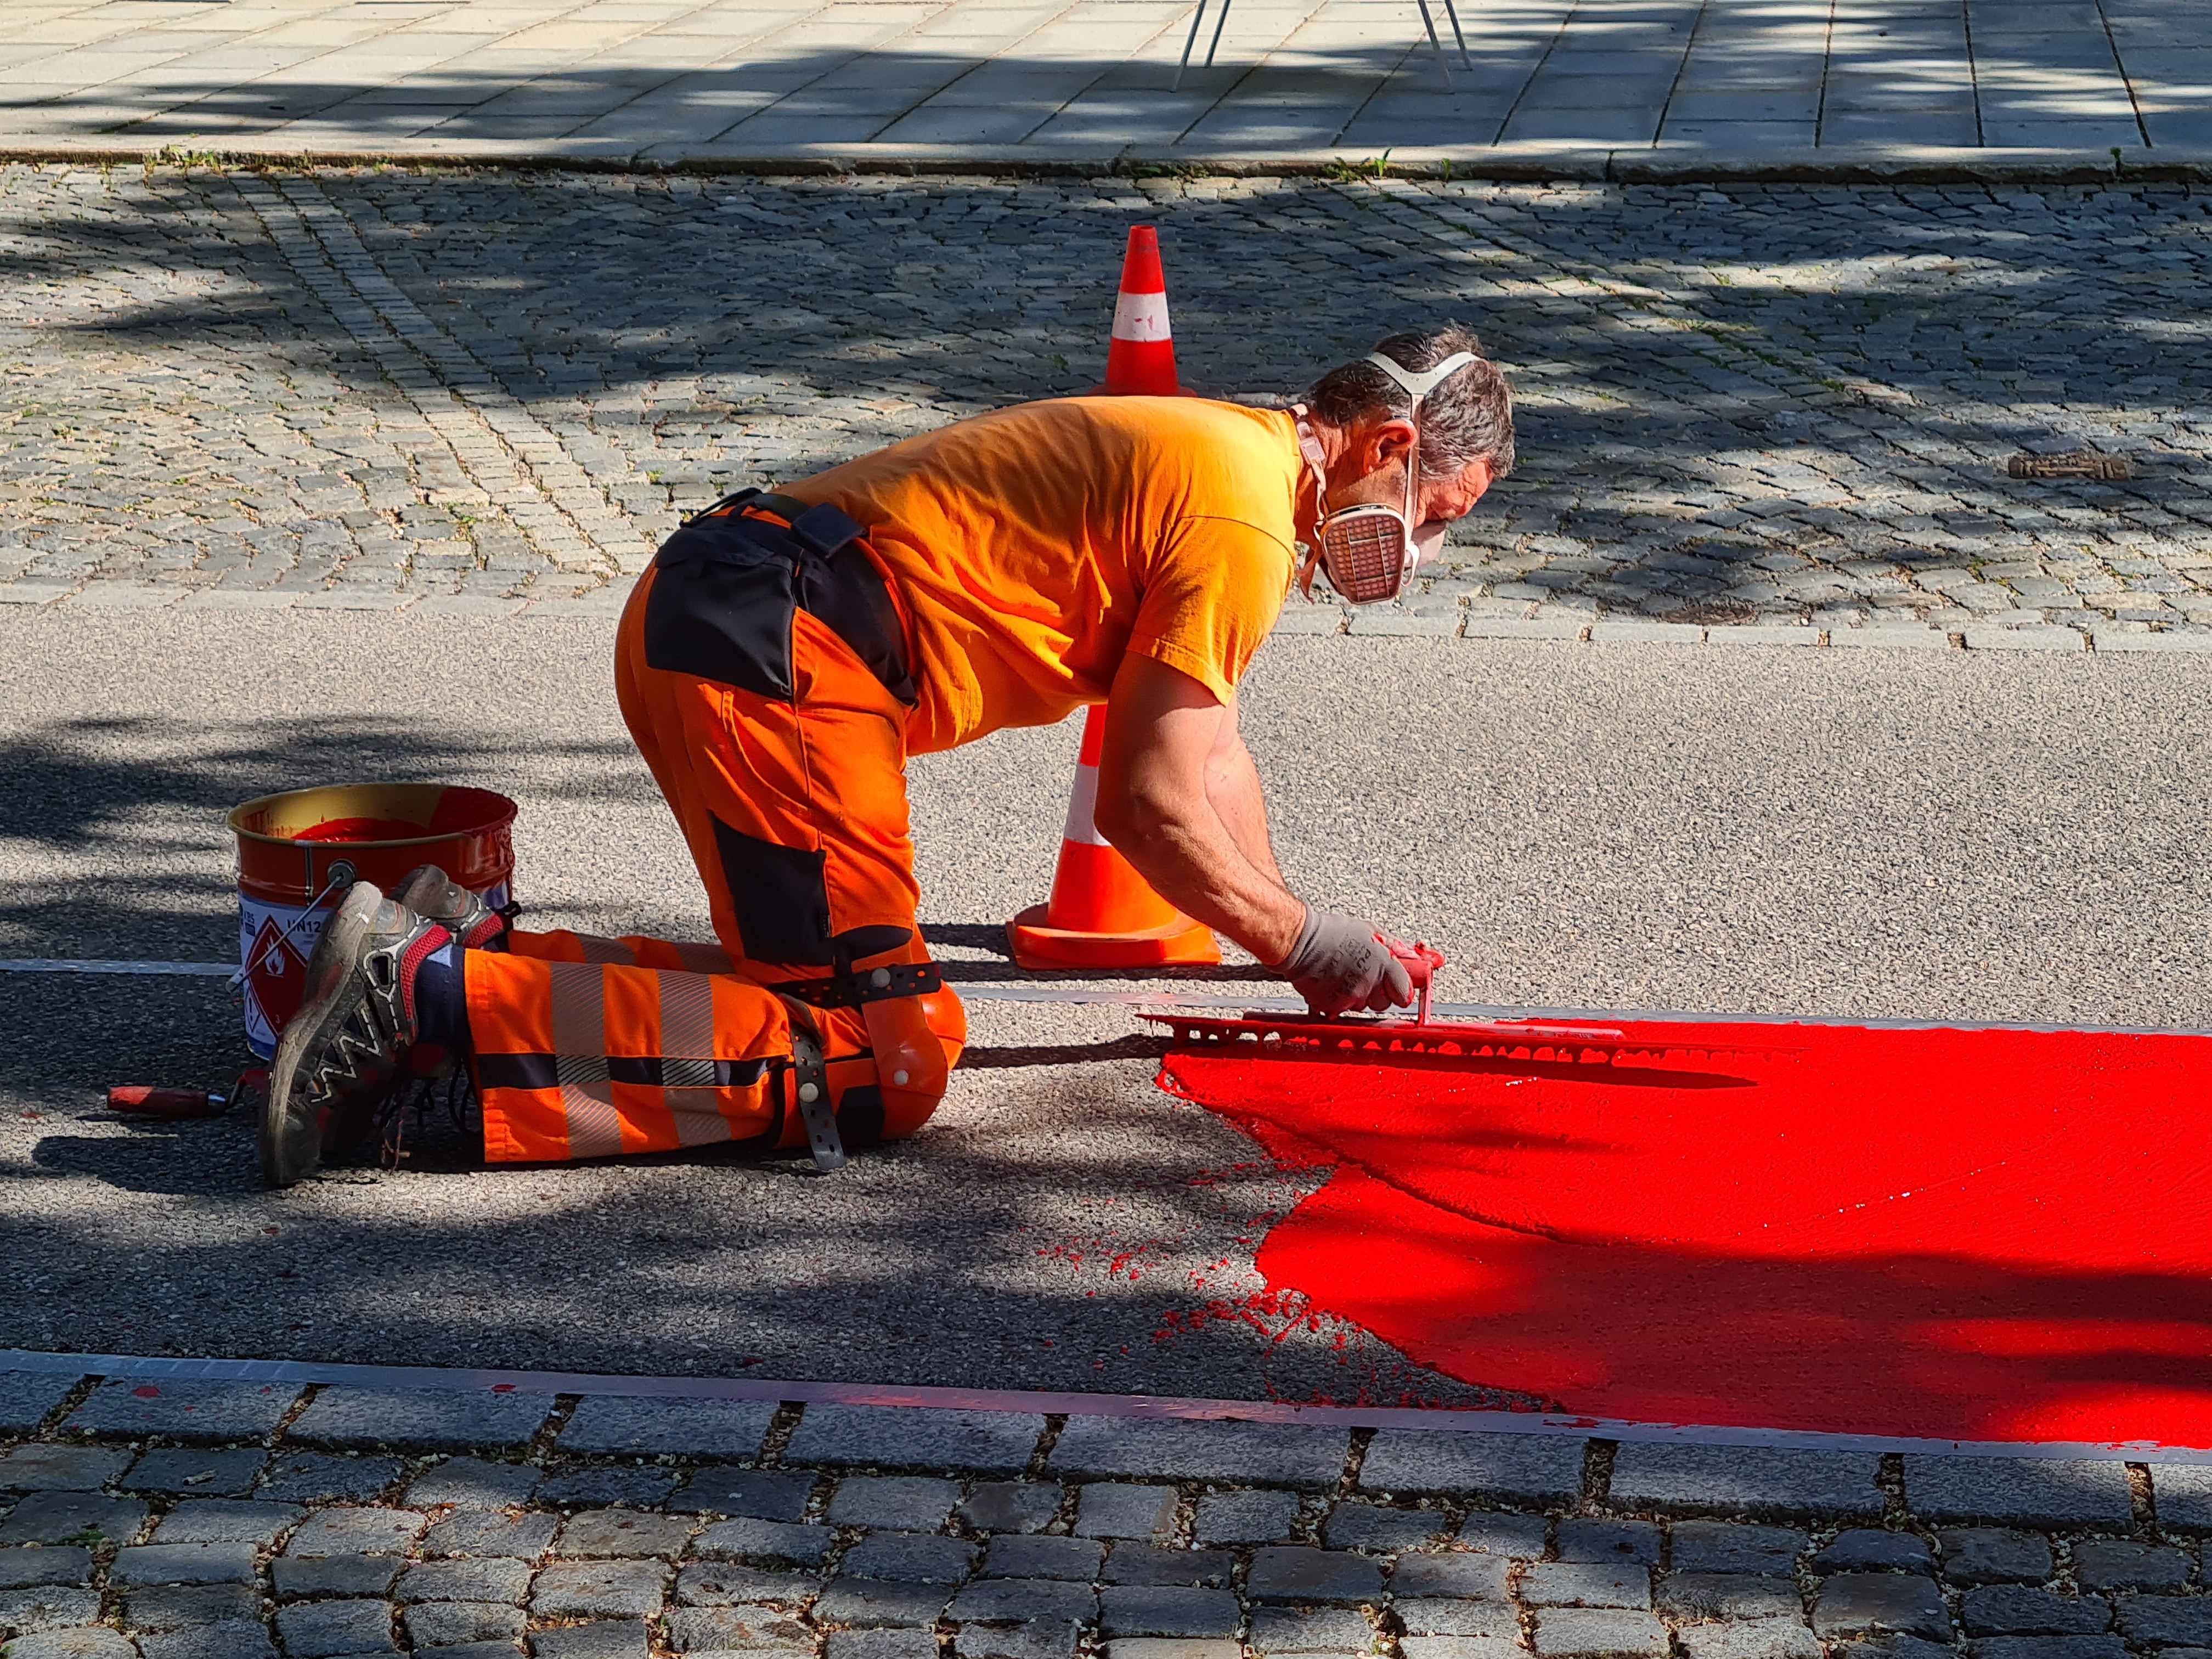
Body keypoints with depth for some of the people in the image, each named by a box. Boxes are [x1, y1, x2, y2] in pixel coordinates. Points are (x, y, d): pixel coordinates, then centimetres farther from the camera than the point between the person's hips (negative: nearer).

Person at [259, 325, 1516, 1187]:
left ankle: (472, 952, 6)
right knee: (878, 1068, -12)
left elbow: (1211, 748, 33)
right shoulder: (1244, 516, -8)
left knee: (844, 988, 13)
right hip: (777, 656, -10)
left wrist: (1286, 931, 24)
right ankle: (437, 995, -19)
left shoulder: (1210, 453, 24)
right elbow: (1150, 808, -9)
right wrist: (1305, 943, 4)